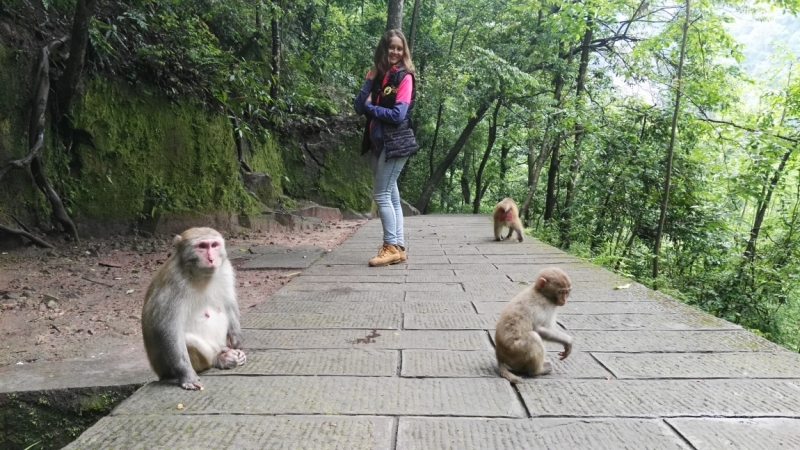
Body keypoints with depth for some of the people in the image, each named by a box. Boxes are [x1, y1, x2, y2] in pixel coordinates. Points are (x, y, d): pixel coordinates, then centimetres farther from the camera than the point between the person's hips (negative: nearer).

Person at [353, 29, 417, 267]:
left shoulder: (404, 77, -5)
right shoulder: (376, 75, 13)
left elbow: (398, 115, -15)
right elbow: (359, 107, 4)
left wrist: (371, 107, -4)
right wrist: (370, 80, -5)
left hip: (396, 143, -7)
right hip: (377, 143, 7)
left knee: (381, 195, -10)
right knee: (391, 196, 8)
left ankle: (392, 247, -4)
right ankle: (398, 248, 13)